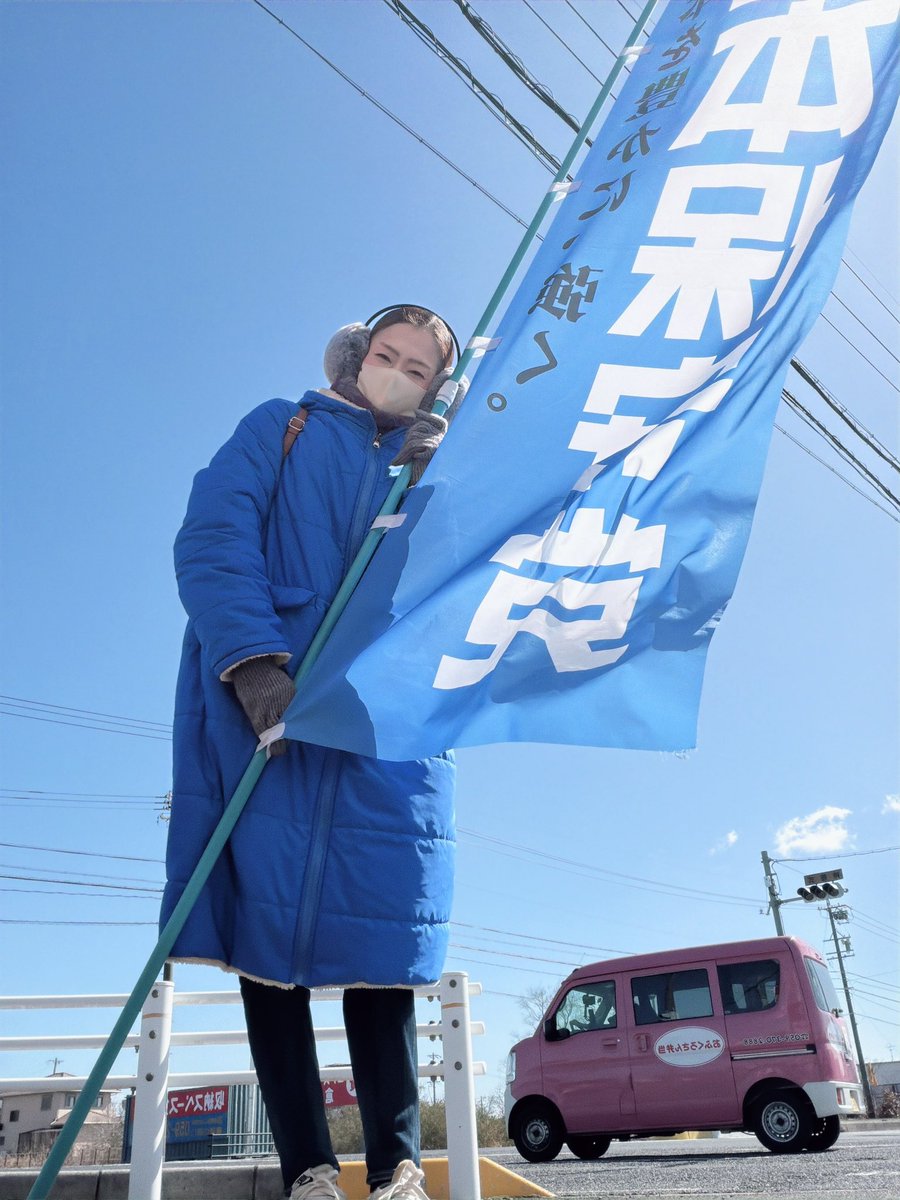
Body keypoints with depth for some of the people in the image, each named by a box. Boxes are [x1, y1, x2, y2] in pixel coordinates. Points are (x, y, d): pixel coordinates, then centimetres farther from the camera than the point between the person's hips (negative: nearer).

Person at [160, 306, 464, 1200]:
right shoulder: (281, 427, 15)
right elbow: (213, 537, -2)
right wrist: (253, 657, -17)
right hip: (263, 695, -1)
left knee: (378, 925, -3)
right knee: (265, 921, -5)